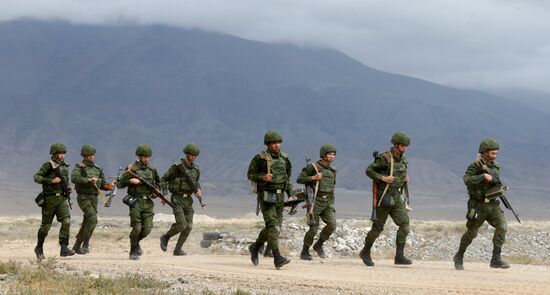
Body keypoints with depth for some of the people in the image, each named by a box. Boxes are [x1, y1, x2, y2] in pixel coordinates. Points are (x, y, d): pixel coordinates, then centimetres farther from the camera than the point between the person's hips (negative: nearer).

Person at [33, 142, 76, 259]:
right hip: (49, 199, -5)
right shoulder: (48, 165, -7)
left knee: (66, 221, -15)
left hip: (62, 199, 5)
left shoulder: (65, 167, 13)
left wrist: (67, 188, 9)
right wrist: (51, 181, -23)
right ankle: (39, 248, 25)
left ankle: (64, 248, -17)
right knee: (46, 226, 4)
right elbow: (36, 177, -15)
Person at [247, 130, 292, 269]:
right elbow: (250, 175, -2)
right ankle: (277, 258, -19)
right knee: (273, 226, -15)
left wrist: (291, 195, 10)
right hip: (266, 196, -6)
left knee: (276, 226, 11)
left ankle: (255, 247, 33)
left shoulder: (284, 158, 8)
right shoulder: (260, 158, -8)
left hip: (279, 196, 6)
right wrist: (263, 177, -21)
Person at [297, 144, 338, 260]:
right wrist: (313, 178, -19)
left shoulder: (332, 171, 14)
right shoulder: (313, 167, -5)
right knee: (313, 229, -6)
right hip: (315, 202, -5)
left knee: (332, 224, -14)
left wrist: (332, 204, 19)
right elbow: (299, 179, -7)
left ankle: (319, 245, 7)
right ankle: (304, 252, 13)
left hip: (327, 203, 5)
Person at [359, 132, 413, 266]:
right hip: (383, 198, -6)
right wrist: (383, 178, -22)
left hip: (397, 198, 6)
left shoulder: (403, 159, 9)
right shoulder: (384, 158, -14)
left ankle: (399, 256, -10)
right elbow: (369, 170, -11)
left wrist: (405, 178, 6)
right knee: (378, 227, 2)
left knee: (404, 223, -10)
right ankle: (365, 252, 23)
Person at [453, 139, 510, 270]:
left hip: (492, 204, 5)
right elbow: (467, 179, -29)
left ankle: (496, 259, -16)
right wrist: (483, 177, -33)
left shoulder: (495, 166, 9)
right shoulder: (476, 166, -13)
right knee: (471, 233, 7)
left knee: (502, 226, -16)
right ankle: (459, 257, 30)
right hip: (478, 205, -5)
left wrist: (499, 187, 3)